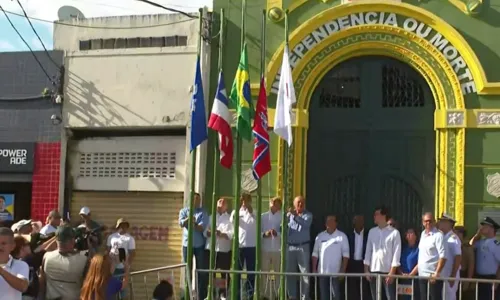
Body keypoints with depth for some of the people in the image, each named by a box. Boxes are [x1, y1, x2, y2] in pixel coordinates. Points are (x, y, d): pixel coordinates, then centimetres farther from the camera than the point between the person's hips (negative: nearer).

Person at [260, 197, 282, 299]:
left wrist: (277, 233, -24)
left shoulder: (283, 217, 1)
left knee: (278, 273, 3)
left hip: (278, 250, -2)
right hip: (265, 249, 2)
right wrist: (264, 234, -15)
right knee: (264, 272, 3)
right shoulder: (263, 216, 8)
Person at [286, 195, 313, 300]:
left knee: (305, 273, -3)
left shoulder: (308, 215, 4)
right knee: (290, 272, 5)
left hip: (303, 247, -2)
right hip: (290, 247, 2)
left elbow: (306, 224, -18)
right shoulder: (289, 214, 8)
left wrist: (296, 215, -26)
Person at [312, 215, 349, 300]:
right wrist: (314, 269, 3)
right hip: (322, 272, 3)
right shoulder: (320, 236, 8)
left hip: (336, 273, -3)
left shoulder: (342, 236, -1)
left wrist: (343, 270, -11)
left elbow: (346, 255, -5)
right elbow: (315, 254, 10)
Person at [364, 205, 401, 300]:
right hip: (374, 271, 4)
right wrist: (366, 270, 5)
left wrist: (392, 272, -12)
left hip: (387, 271, -4)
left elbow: (396, 254, -7)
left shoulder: (394, 232, -3)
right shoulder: (372, 231, 10)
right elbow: (368, 251, 11)